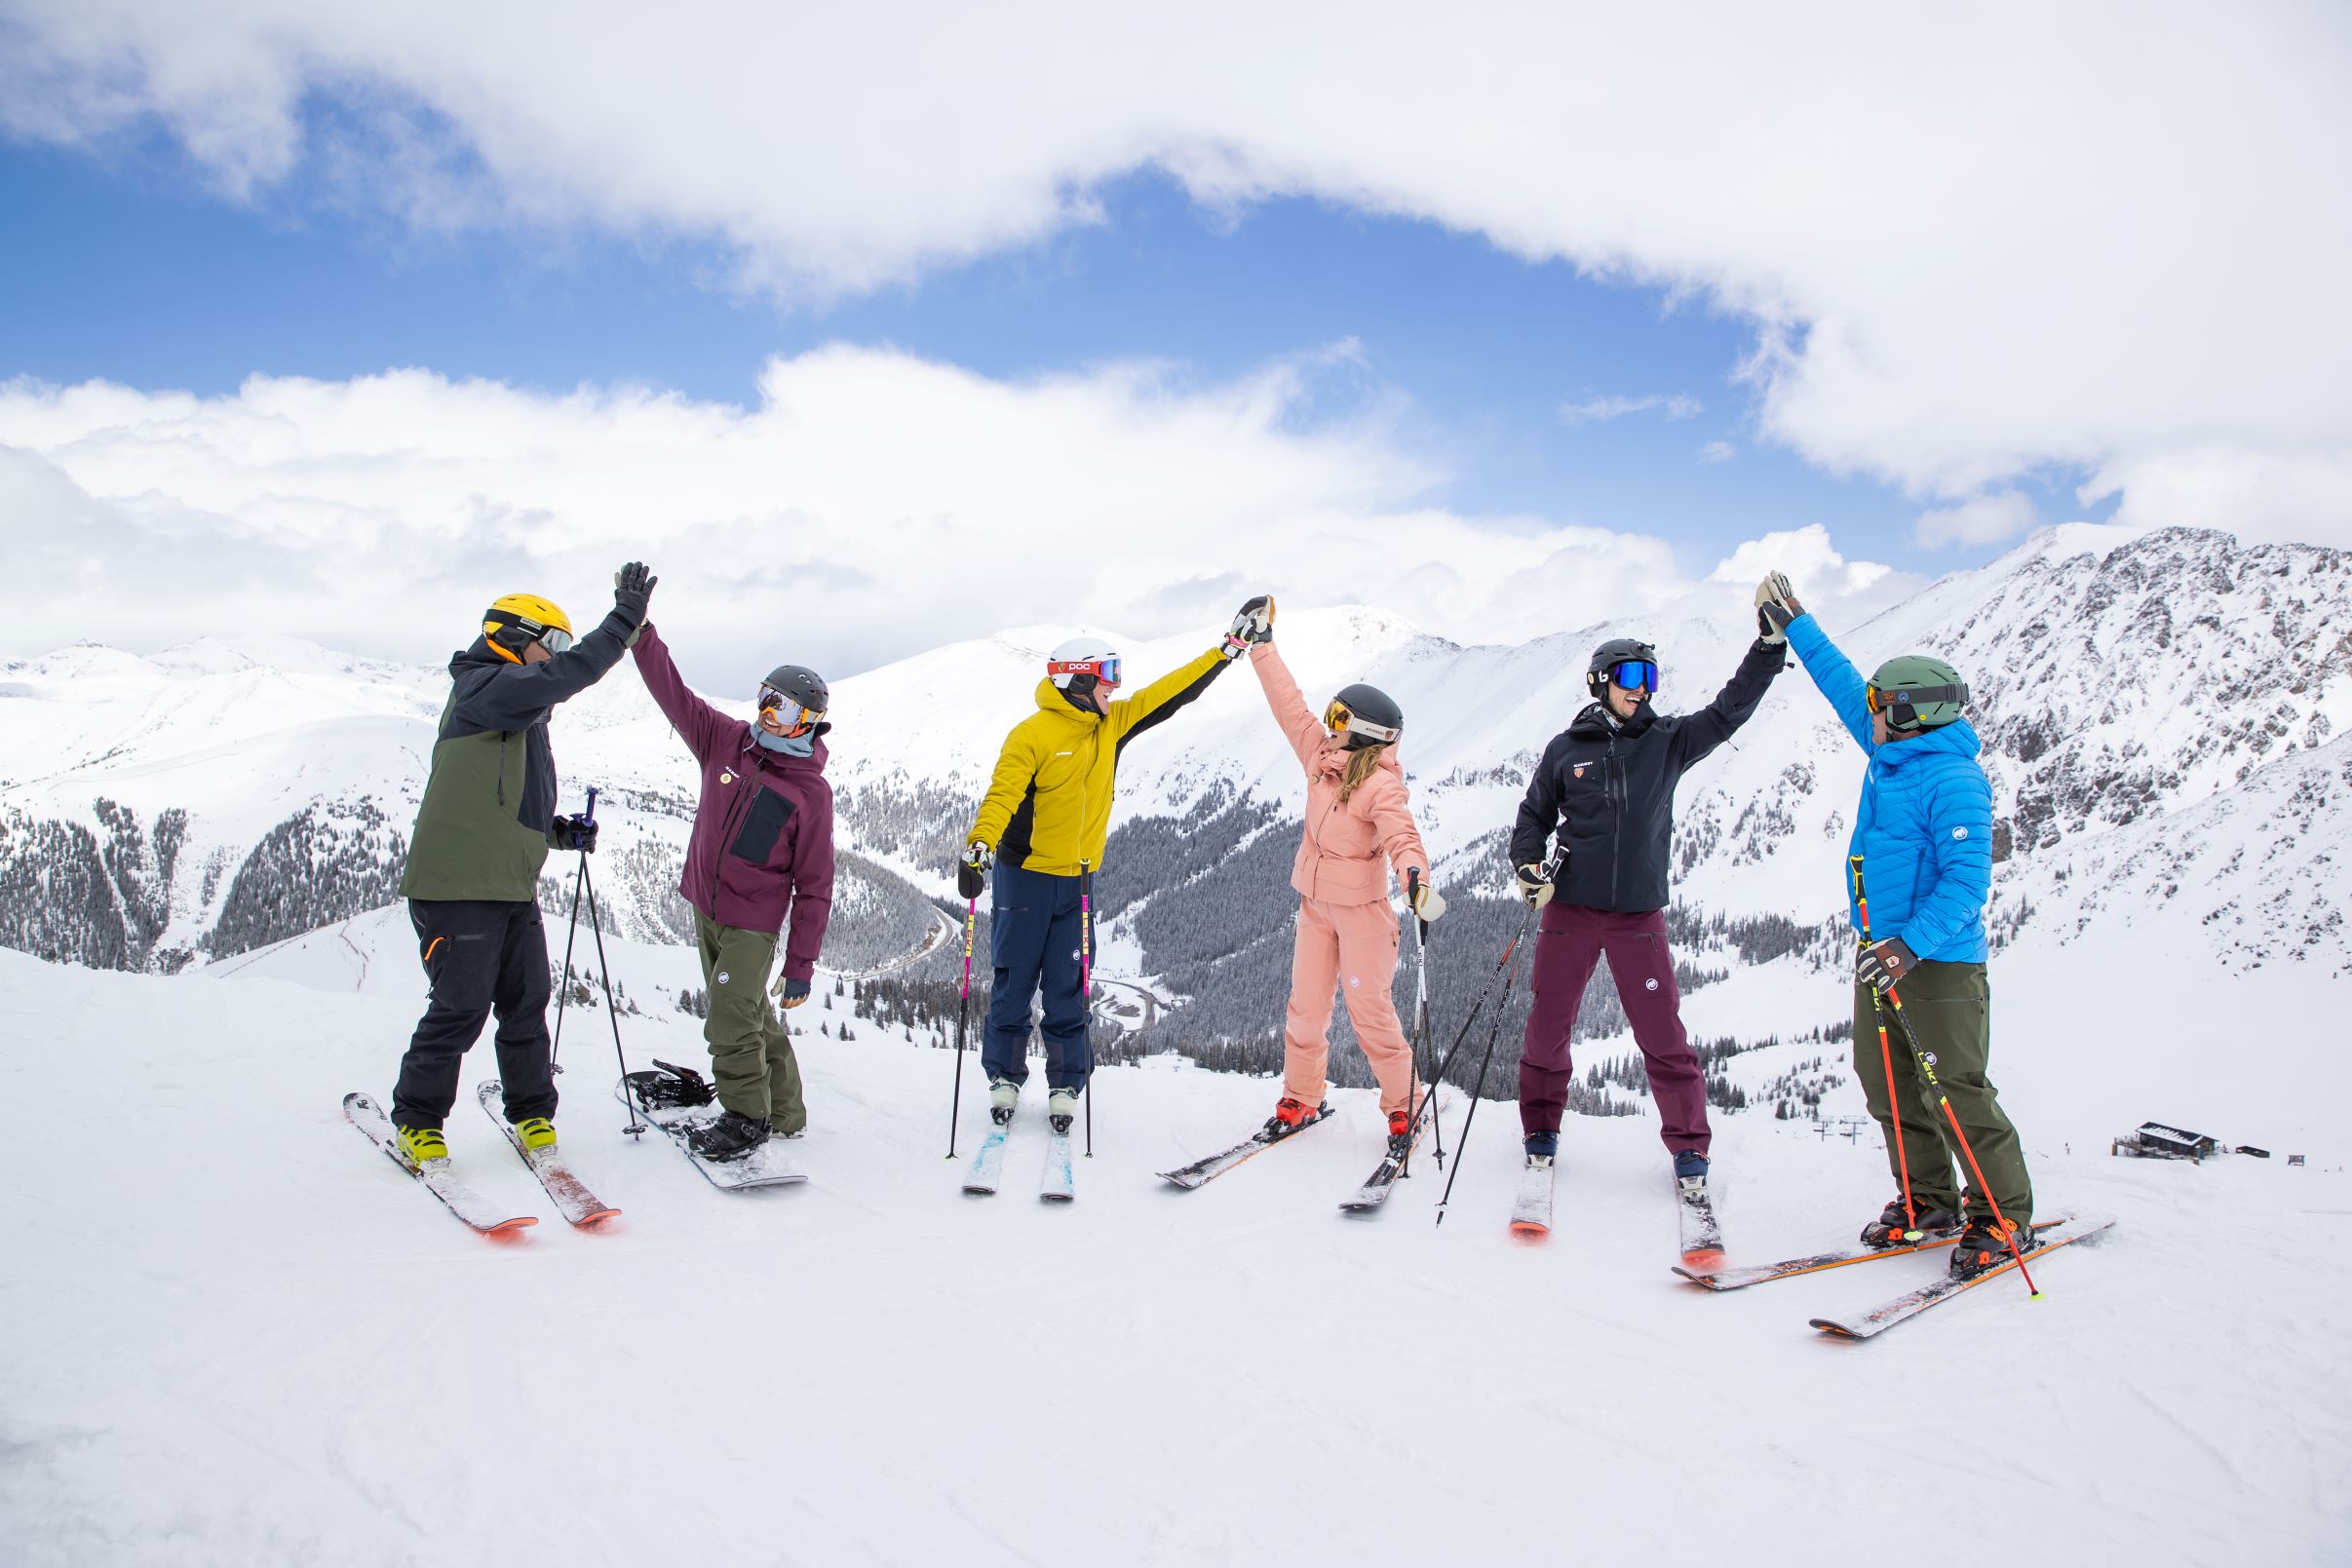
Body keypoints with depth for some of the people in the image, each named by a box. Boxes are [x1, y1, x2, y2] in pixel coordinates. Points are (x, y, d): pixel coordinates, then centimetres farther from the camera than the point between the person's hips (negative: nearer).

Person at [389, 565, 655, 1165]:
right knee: (461, 1007, -5)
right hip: (458, 885, -9)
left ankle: (531, 1112, 21)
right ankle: (416, 1120, 12)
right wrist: (625, 615, -22)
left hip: (514, 889, 9)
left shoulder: (523, 716, 23)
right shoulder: (485, 687, -7)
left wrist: (561, 832, 12)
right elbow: (566, 676, -24)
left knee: (527, 1002, 9)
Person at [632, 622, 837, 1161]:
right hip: (705, 908, 6)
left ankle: (746, 1116, 7)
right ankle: (783, 1112, 27)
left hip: (754, 921, -6)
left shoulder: (812, 792, -13)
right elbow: (673, 693, 1)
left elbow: (814, 885, -11)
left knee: (730, 1019, -13)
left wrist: (801, 965, -11)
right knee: (749, 1013, 14)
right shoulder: (726, 741, 0)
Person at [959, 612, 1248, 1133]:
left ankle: (1066, 1085, 16)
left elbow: (1169, 694, 9)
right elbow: (1002, 794, -22)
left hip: (1079, 880, 4)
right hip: (1025, 875, -4)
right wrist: (979, 845, -38)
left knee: (1067, 990, 5)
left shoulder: (1113, 724, 5)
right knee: (1014, 982, 6)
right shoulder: (1032, 735, -13)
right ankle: (1004, 1078, 22)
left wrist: (1228, 648, 7)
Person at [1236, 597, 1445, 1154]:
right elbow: (1290, 705, 4)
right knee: (1306, 1007, 10)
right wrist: (1261, 644, 6)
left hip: (1361, 907, -6)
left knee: (1370, 1009, -3)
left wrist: (1415, 876, -57)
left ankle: (1403, 1107, 13)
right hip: (1315, 903, 6)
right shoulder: (1321, 756, -2)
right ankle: (1301, 1098, 24)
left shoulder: (1382, 785, -22)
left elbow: (1401, 834, -37)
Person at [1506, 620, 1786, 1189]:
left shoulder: (1669, 740, 6)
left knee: (1663, 1035, 0)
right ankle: (1541, 1127, 26)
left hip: (1640, 913, 0)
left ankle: (1689, 1144, 16)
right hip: (1570, 908, 0)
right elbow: (1534, 816, 12)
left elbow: (1729, 709, 0)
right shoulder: (1566, 749, 5)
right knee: (1548, 1024, 6)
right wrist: (1528, 866, -4)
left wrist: (1770, 645, -9)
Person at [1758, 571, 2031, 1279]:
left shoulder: (1953, 782, -18)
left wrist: (1912, 945, -32)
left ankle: (2003, 1215, 10)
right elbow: (1843, 686, 20)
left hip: (1938, 961, -9)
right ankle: (1926, 1199, 25)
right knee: (1885, 1080, 12)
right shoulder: (1891, 755, 8)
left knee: (1955, 1088, -4)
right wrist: (1791, 623, 24)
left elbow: (1967, 880, -23)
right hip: (1881, 952, 9)